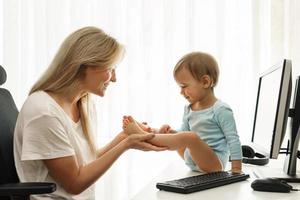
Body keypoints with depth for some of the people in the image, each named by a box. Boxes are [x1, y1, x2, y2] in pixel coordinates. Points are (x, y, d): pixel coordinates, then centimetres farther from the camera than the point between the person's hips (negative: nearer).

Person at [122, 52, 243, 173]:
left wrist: (236, 168, -17)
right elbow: (183, 132, 17)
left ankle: (141, 134, -26)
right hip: (193, 161, 8)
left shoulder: (221, 110, -13)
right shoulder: (189, 109, 10)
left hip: (214, 164, -8)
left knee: (190, 137, -31)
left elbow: (233, 139, -13)